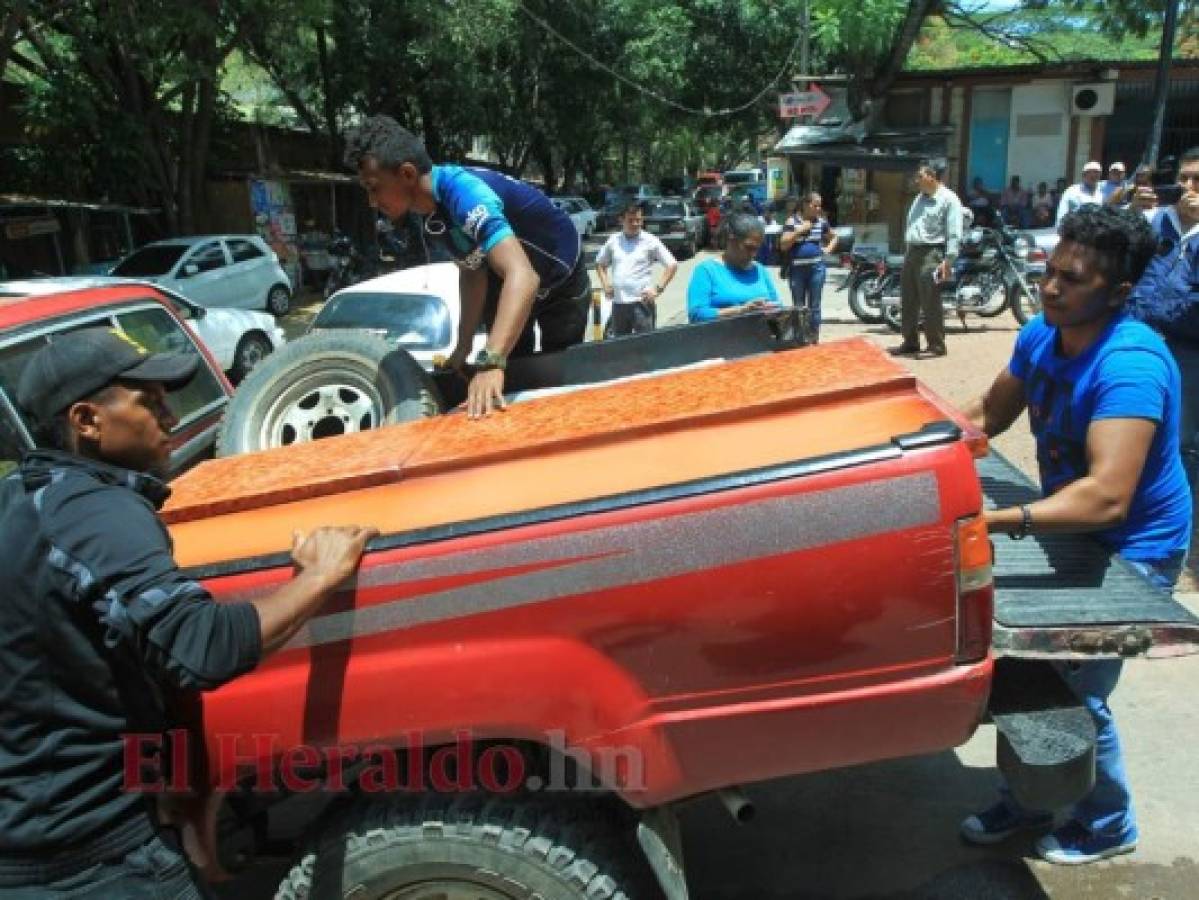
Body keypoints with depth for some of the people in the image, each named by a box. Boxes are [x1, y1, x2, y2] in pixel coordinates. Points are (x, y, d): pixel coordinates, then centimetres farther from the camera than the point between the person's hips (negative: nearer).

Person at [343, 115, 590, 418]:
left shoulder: (463, 191, -41)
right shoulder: (430, 215, -14)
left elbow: (523, 276, -54)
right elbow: (473, 271, -2)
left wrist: (490, 362, -64)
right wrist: (463, 346, -9)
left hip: (561, 281, -7)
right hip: (507, 278, 7)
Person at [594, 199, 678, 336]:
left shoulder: (650, 241, 0)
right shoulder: (613, 241, 10)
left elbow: (672, 265, 1)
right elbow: (600, 263, 24)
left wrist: (658, 288, -7)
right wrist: (605, 283, 9)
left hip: (642, 303, -4)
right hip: (618, 303, 4)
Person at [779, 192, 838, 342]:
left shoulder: (822, 222, 8)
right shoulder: (792, 221, -2)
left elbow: (834, 237, 25)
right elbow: (783, 245, -8)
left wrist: (828, 249, 7)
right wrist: (799, 231, -13)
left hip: (816, 268, 2)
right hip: (797, 269, -2)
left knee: (814, 306, 6)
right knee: (798, 306, 3)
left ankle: (815, 339, 13)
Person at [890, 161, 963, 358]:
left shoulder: (948, 199, -8)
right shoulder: (920, 198, 18)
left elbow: (954, 233, -14)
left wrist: (948, 260, -21)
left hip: (931, 254, -9)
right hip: (912, 253, 9)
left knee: (930, 303, -8)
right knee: (908, 302, 11)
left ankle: (937, 345, 0)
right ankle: (910, 342, 21)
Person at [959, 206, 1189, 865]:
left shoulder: (1131, 365, -32)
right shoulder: (1040, 335, -7)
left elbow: (1107, 496, -42)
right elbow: (990, 414, 8)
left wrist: (996, 520, -51)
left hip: (1133, 550, -7)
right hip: (1069, 528, 7)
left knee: (1078, 693, 0)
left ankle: (1108, 826, 28)